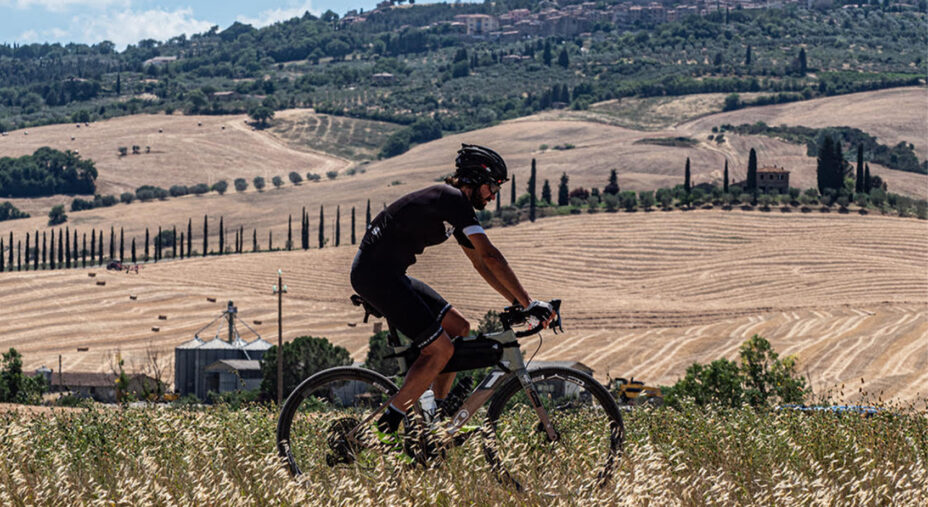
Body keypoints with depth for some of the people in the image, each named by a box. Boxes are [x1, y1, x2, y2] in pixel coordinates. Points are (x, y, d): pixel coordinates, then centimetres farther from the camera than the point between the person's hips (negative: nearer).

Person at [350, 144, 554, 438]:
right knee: (440, 348, -12)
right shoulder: (453, 199, -14)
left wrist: (518, 303, 17)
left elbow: (480, 263, 24)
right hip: (375, 273, -11)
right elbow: (490, 256, -19)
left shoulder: (454, 206, 18)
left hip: (387, 273, 11)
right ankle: (386, 429, -7)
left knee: (459, 328, 11)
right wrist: (529, 303, -18)